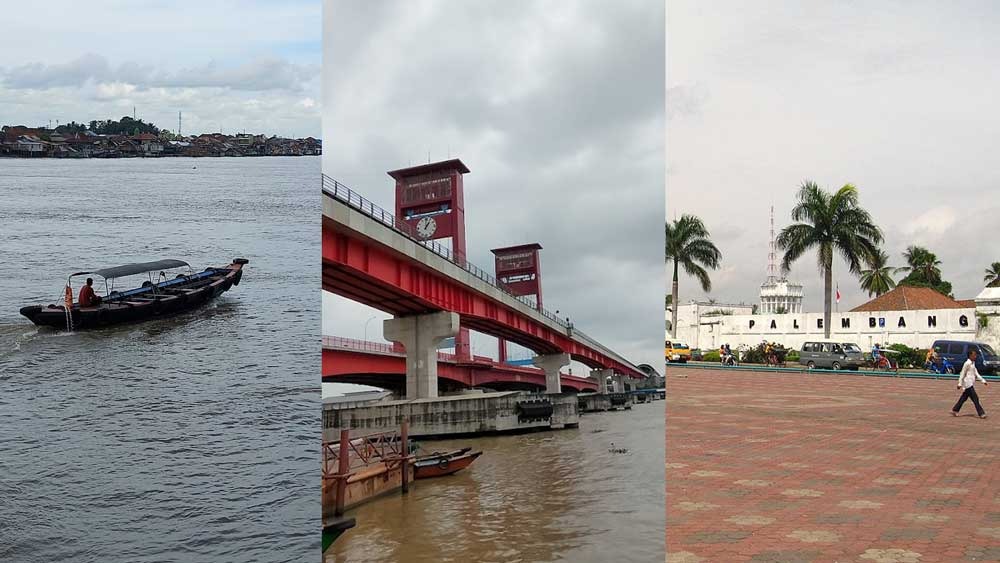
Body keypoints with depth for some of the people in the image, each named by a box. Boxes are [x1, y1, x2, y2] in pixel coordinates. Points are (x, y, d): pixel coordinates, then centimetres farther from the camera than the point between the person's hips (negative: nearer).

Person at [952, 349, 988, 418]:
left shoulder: (973, 364, 15)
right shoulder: (967, 363, -13)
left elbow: (976, 374, 17)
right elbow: (962, 374, -12)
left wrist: (983, 381, 10)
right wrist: (960, 383, -12)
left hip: (971, 384, 10)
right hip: (968, 384, -10)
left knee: (964, 398, 12)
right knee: (975, 398, -8)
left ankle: (954, 410, 18)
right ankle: (981, 413, -5)